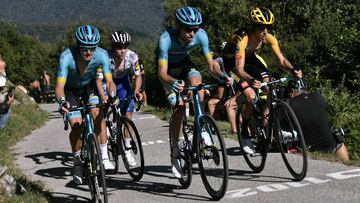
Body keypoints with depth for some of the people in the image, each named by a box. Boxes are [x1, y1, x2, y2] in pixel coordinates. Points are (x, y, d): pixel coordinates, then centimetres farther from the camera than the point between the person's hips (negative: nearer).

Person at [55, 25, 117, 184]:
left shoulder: (101, 55, -29)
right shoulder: (67, 56, -35)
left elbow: (110, 81, -32)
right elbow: (60, 85, -38)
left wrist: (112, 95, -53)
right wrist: (61, 101, -58)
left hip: (89, 87, 1)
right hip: (71, 89, -1)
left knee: (97, 113, -25)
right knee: (76, 126, -16)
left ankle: (104, 157, -17)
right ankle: (77, 162, 8)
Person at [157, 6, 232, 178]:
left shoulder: (200, 35, -27)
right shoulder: (166, 38, -37)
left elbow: (211, 64, -24)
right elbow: (162, 73, -41)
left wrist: (222, 76, -44)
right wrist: (174, 83, -61)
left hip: (184, 63, 3)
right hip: (169, 68, -3)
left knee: (196, 81, -31)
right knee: (179, 107, -17)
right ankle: (175, 154, -6)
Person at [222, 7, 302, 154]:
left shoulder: (269, 38, -22)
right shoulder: (242, 40, -37)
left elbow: (282, 60, -21)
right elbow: (239, 69, -43)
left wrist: (292, 70, -42)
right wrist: (251, 81, -62)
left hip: (251, 58, 5)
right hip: (232, 62, -5)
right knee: (251, 96, -23)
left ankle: (265, 125, -3)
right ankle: (244, 135, -6)